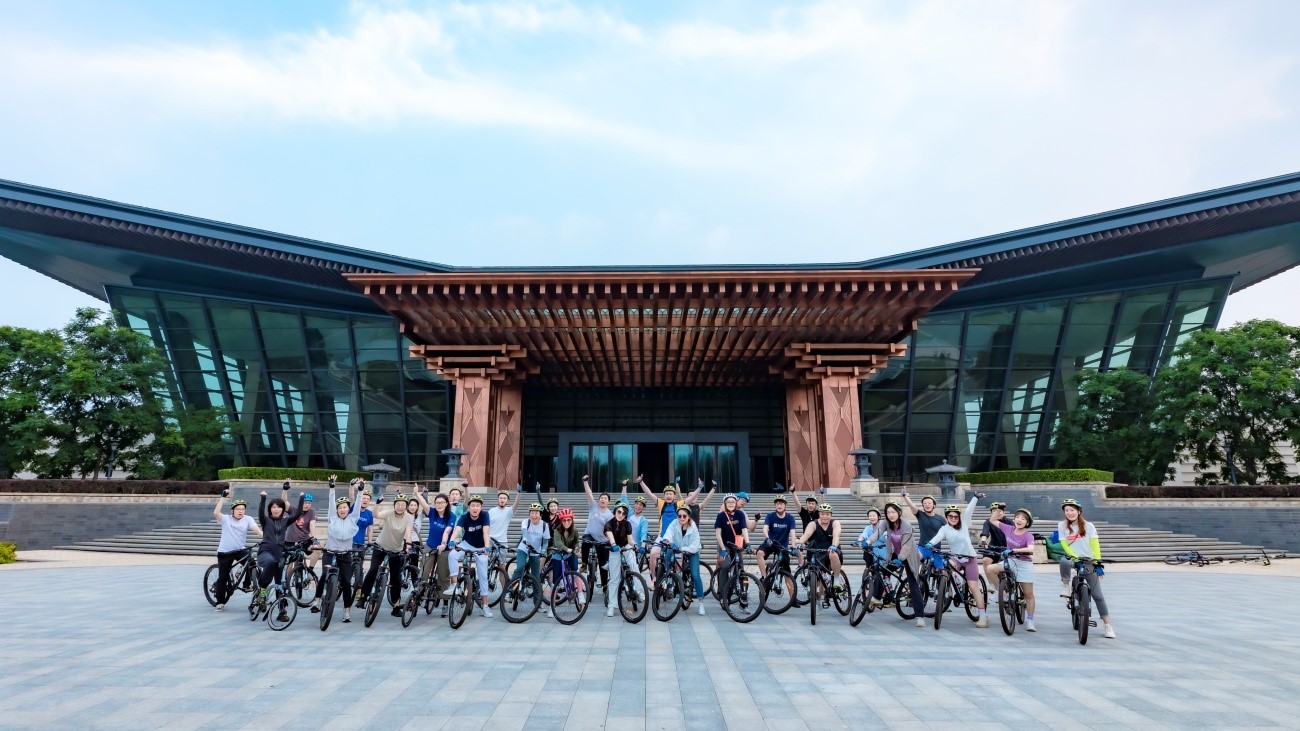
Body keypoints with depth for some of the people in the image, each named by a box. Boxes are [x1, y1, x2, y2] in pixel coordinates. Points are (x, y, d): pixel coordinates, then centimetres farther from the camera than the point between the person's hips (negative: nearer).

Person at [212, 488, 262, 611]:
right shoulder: (225, 519, -5)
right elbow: (216, 513, -24)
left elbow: (256, 529, -17)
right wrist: (223, 497, -25)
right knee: (222, 577, 5)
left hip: (241, 550, 1)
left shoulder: (248, 519, -3)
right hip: (225, 552, -1)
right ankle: (220, 602, 18)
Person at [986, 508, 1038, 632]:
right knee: (989, 569, -21)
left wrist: (1013, 550, -39)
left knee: (1028, 594, 1)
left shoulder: (1028, 535, -16)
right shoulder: (1008, 529, -3)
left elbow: (1031, 549, -35)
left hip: (1024, 564, -3)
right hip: (1010, 561, 3)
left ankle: (1029, 620, 15)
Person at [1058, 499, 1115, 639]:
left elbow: (1095, 543, -10)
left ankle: (1108, 626, 8)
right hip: (1072, 558, 0)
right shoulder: (1062, 526, 0)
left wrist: (1097, 559, -23)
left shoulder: (1088, 526, 0)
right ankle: (1065, 586, -15)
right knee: (1064, 561, -39)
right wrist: (1075, 556, -20)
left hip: (1089, 561, 0)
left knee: (1097, 595, -3)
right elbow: (1064, 545, -5)